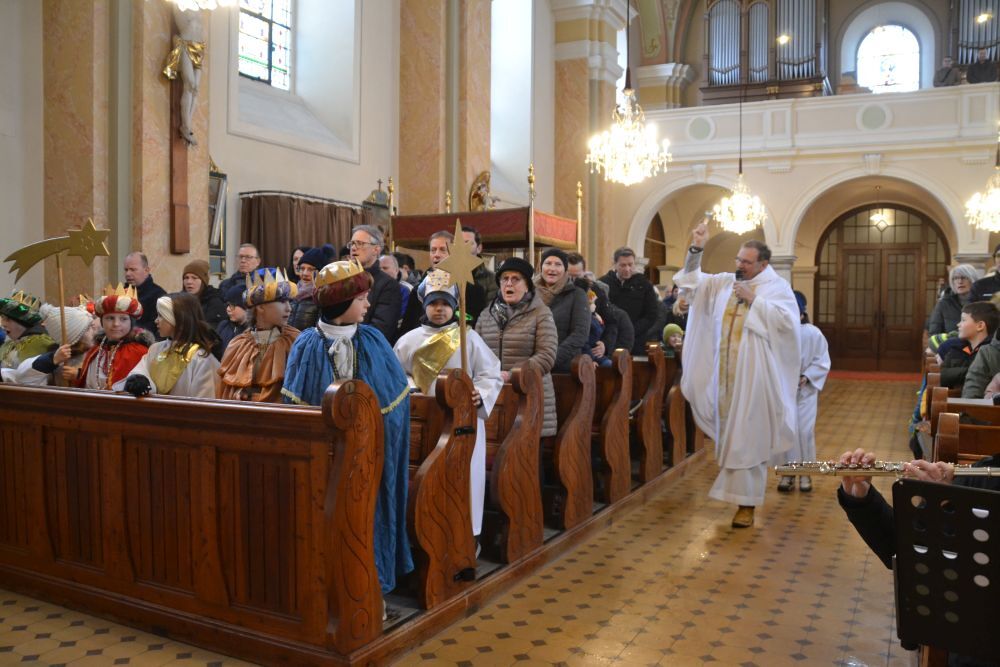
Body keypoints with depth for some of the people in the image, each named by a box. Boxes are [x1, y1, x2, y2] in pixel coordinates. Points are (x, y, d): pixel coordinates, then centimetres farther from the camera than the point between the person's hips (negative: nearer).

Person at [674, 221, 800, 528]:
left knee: (748, 438, -3)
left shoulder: (777, 286, -4)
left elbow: (788, 321, -17)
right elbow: (693, 281, 10)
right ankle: (734, 487, 29)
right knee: (727, 432, 12)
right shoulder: (725, 282, 10)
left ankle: (747, 503, 4)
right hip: (724, 374, 5)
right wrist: (696, 249, -4)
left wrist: (753, 299, -16)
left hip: (753, 375, -5)